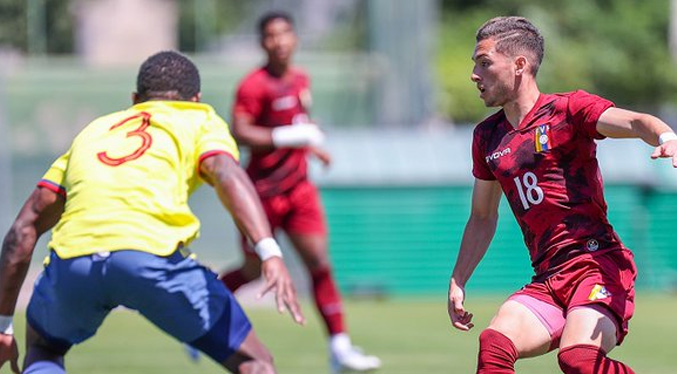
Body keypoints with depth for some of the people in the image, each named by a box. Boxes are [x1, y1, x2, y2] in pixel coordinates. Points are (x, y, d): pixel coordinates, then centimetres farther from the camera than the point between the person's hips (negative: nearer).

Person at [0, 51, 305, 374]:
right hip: (152, 252, -3)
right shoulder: (201, 120, 25)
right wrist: (270, 253, -13)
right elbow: (228, 176, 0)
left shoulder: (93, 131, 35)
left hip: (71, 259, 3)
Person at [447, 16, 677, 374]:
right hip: (547, 279, 6)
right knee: (494, 345, -22)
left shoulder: (569, 109, 0)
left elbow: (634, 122, -18)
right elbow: (482, 217, 30)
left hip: (597, 263, -6)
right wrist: (457, 282, 28)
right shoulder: (487, 136, 18)